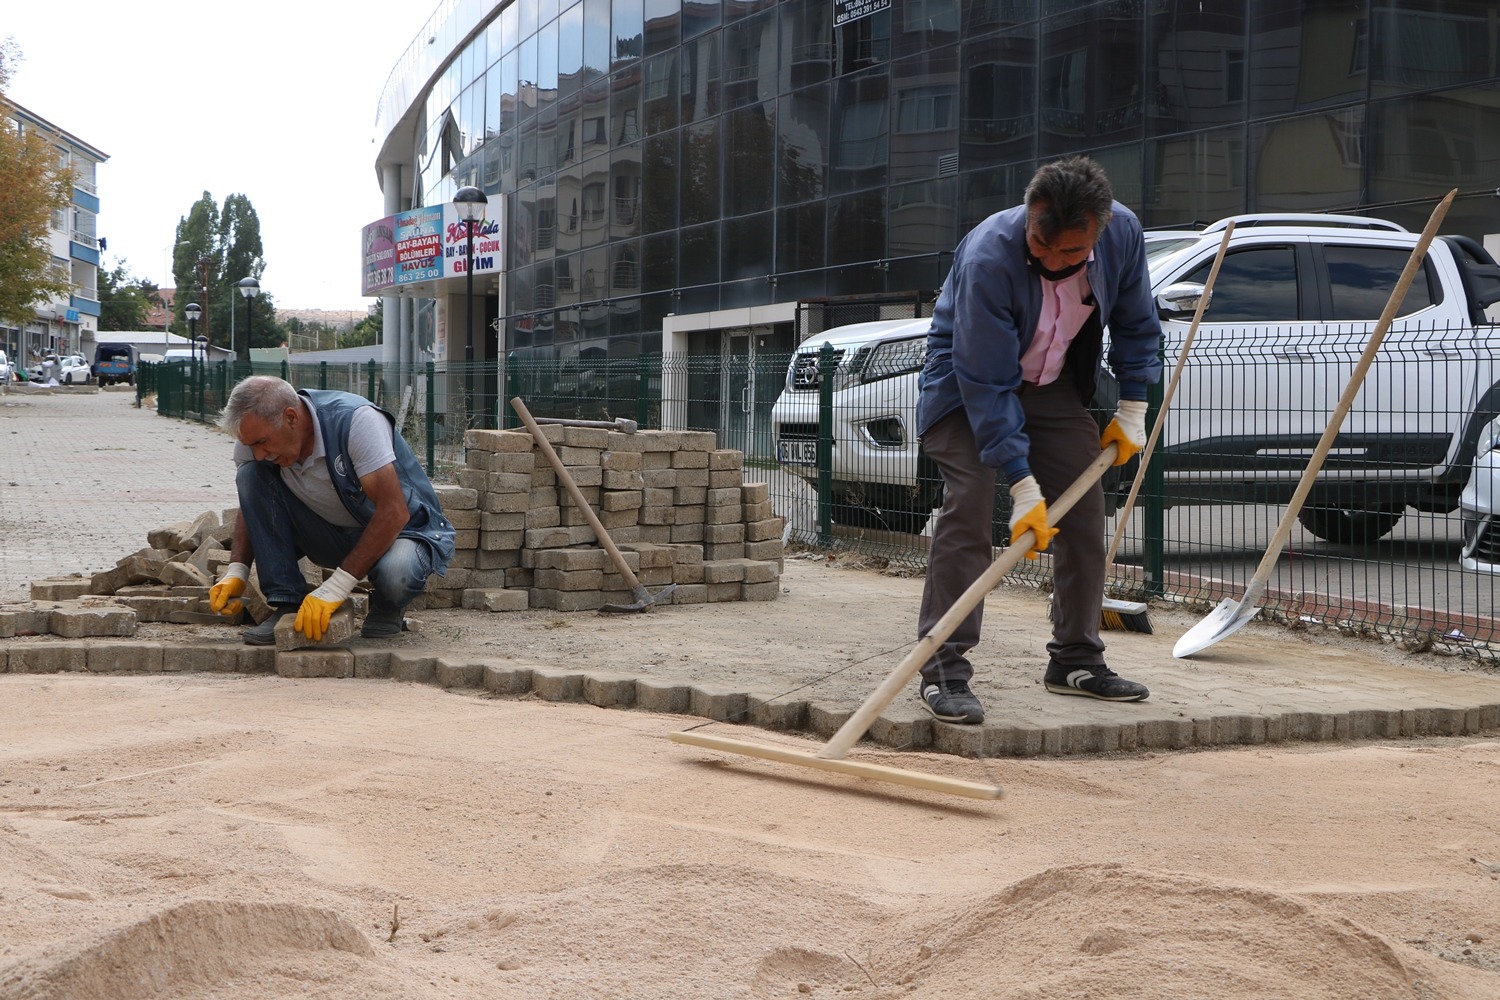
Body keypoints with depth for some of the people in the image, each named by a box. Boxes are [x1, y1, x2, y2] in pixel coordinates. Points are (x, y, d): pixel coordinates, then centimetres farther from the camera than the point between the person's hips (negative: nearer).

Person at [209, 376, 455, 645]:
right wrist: (236, 571, -14)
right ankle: (287, 605, -12)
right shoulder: (257, 434, -12)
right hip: (335, 536, 5)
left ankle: (387, 608, -3)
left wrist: (337, 586, -36)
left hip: (406, 529, -5)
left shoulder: (356, 420, -30)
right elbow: (251, 507, 4)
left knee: (393, 573, -41)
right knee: (252, 476, -16)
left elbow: (394, 512, -33)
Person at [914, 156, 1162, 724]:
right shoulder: (988, 258, -35)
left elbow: (1135, 325, 2)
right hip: (970, 380, -5)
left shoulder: (1123, 233, -19)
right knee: (968, 512, -19)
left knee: (1085, 516, 3)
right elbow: (987, 385, -33)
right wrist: (1023, 487, -33)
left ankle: (1076, 661, 15)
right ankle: (943, 671, -16)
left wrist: (1132, 411, 1)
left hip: (1056, 384, 6)